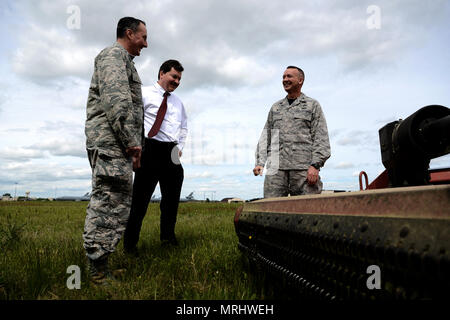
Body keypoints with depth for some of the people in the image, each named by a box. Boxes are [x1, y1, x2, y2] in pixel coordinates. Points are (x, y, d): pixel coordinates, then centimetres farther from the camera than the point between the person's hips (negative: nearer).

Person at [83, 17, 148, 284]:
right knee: (109, 205, -11)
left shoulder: (125, 61, 30)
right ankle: (99, 273, -7)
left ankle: (101, 268, 15)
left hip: (118, 146, 10)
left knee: (116, 206, 9)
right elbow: (116, 101, -18)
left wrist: (132, 145, 22)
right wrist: (132, 142, -18)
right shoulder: (114, 55, -2)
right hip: (111, 142, -10)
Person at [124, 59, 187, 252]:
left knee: (171, 197, 10)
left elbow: (184, 126, 29)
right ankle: (130, 243, 6)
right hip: (151, 150, -6)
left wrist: (180, 146, 14)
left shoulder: (178, 102, 22)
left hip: (172, 153, 7)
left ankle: (168, 238, 24)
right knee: (141, 197, -5)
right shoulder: (145, 94, 2)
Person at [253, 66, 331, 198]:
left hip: (303, 168, -3)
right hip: (277, 167, 3)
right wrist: (259, 162, 6)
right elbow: (265, 137, 19)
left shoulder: (313, 105, 11)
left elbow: (321, 138, 2)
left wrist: (315, 165, -11)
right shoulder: (276, 107, 22)